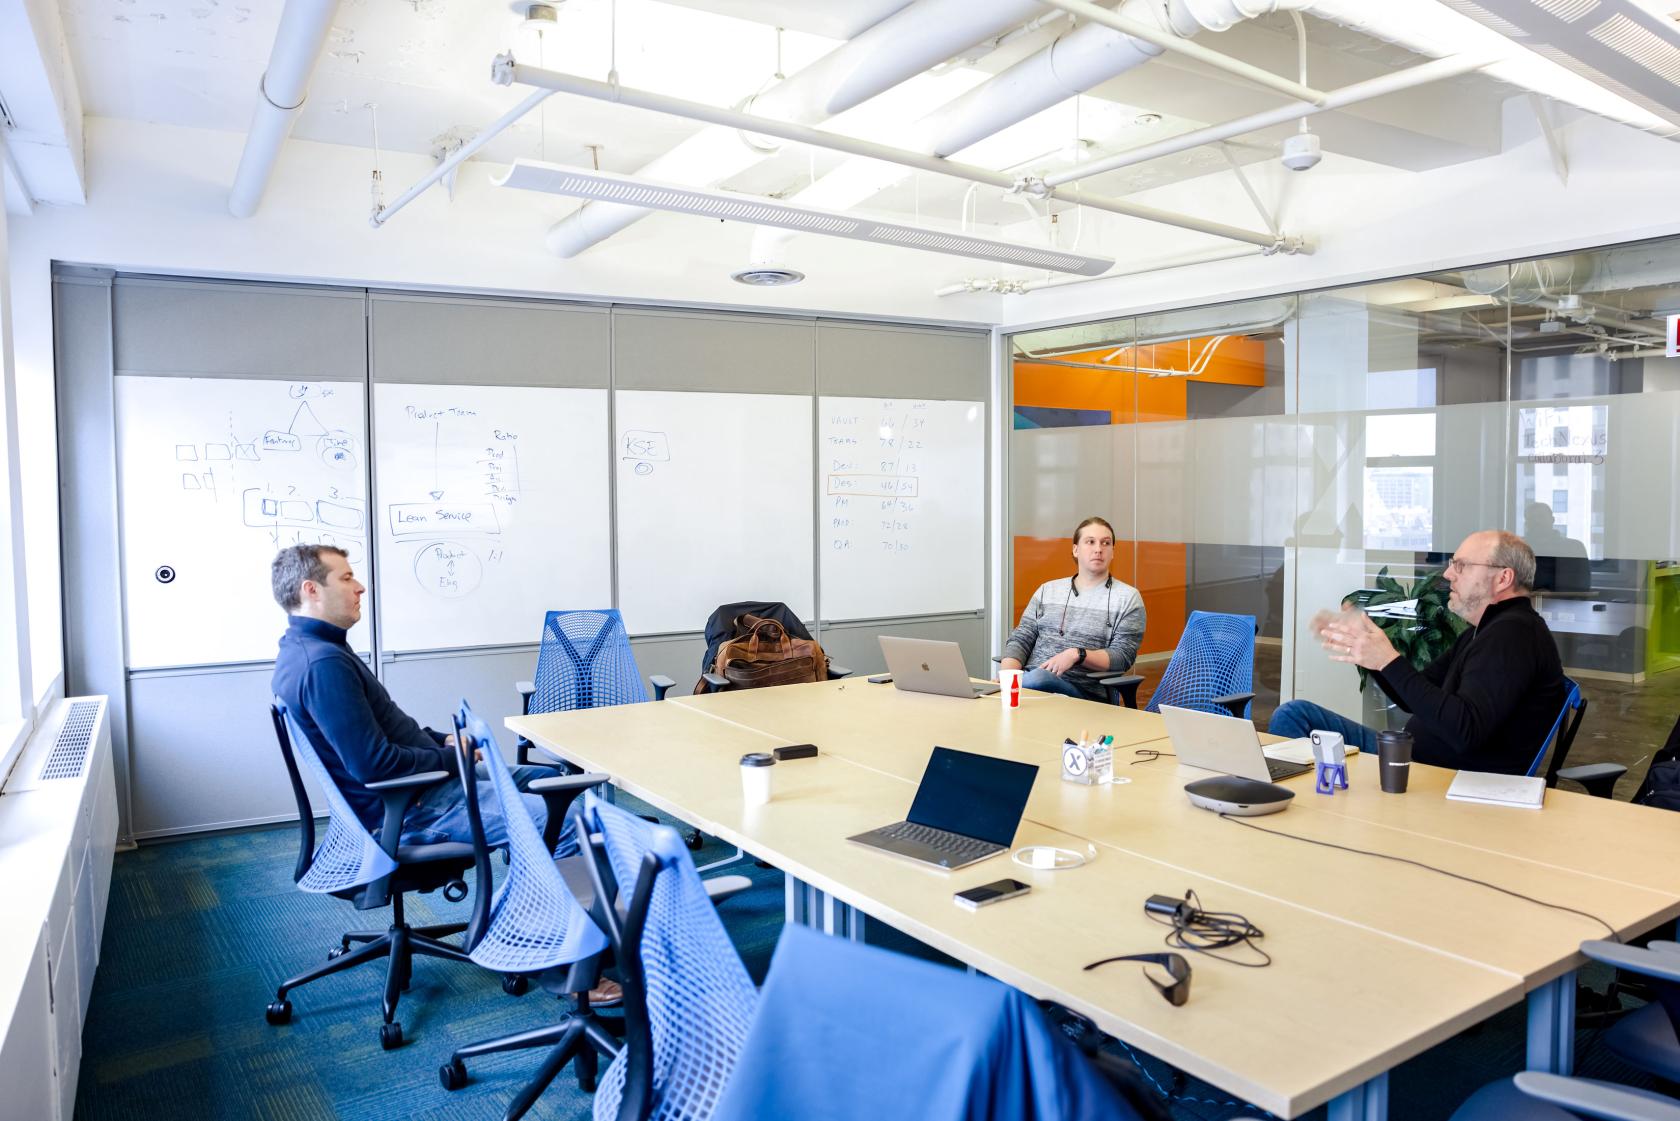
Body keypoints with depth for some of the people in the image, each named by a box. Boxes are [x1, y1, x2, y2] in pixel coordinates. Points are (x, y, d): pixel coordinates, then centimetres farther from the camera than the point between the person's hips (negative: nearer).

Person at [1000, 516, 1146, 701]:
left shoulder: (1128, 597, 9)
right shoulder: (1047, 590, 19)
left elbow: (1123, 656, 0)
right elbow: (1020, 640, 14)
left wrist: (1077, 654, -16)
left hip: (1084, 691, -2)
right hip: (1032, 677, 2)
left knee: (1036, 679, -36)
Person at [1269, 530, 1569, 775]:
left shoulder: (1513, 634, -17)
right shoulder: (1484, 631, 17)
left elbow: (1466, 732, -29)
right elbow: (1414, 699, 21)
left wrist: (1389, 662, -30)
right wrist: (1362, 645, 7)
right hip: (1412, 758, 10)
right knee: (1294, 714, 7)